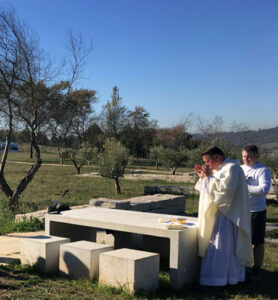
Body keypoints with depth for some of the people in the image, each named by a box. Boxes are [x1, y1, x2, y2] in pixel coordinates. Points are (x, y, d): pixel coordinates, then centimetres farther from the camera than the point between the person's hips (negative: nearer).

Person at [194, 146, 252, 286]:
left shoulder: (232, 168, -15)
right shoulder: (219, 169, 16)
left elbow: (224, 188, -27)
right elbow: (211, 190, 22)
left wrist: (209, 176, -18)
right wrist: (202, 176, 7)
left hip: (229, 215, -10)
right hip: (220, 212, 10)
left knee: (222, 245, -6)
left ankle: (218, 277, 1)